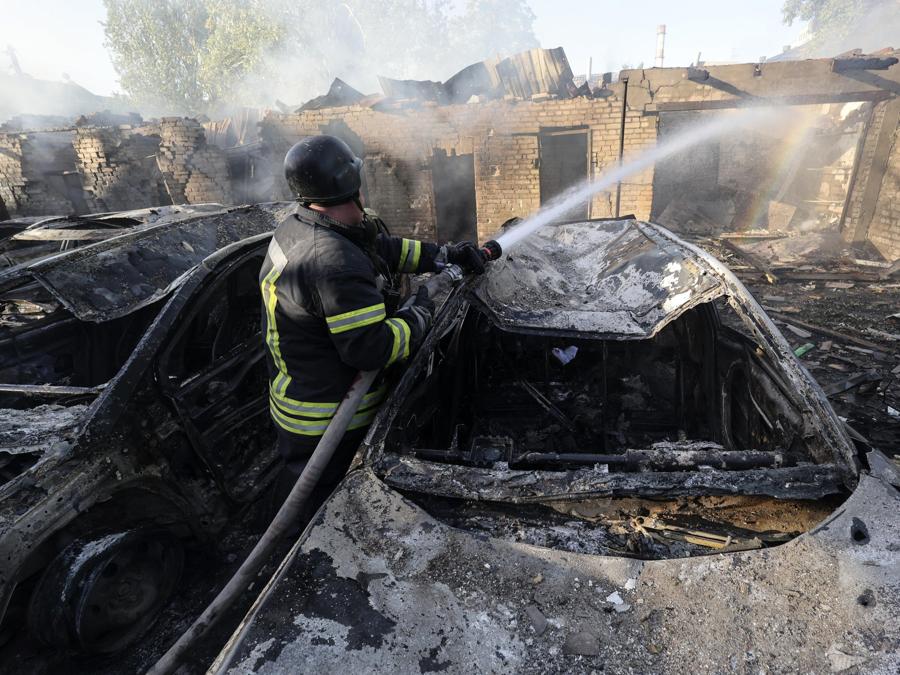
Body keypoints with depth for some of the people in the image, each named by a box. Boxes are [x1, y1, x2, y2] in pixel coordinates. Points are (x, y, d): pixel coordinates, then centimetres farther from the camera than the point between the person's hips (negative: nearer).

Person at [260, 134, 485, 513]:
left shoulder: (295, 227, 2)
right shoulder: (335, 262, -31)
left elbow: (385, 248, 9)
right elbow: (371, 348, -31)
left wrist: (445, 255, 5)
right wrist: (421, 314, -16)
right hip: (325, 425, -9)